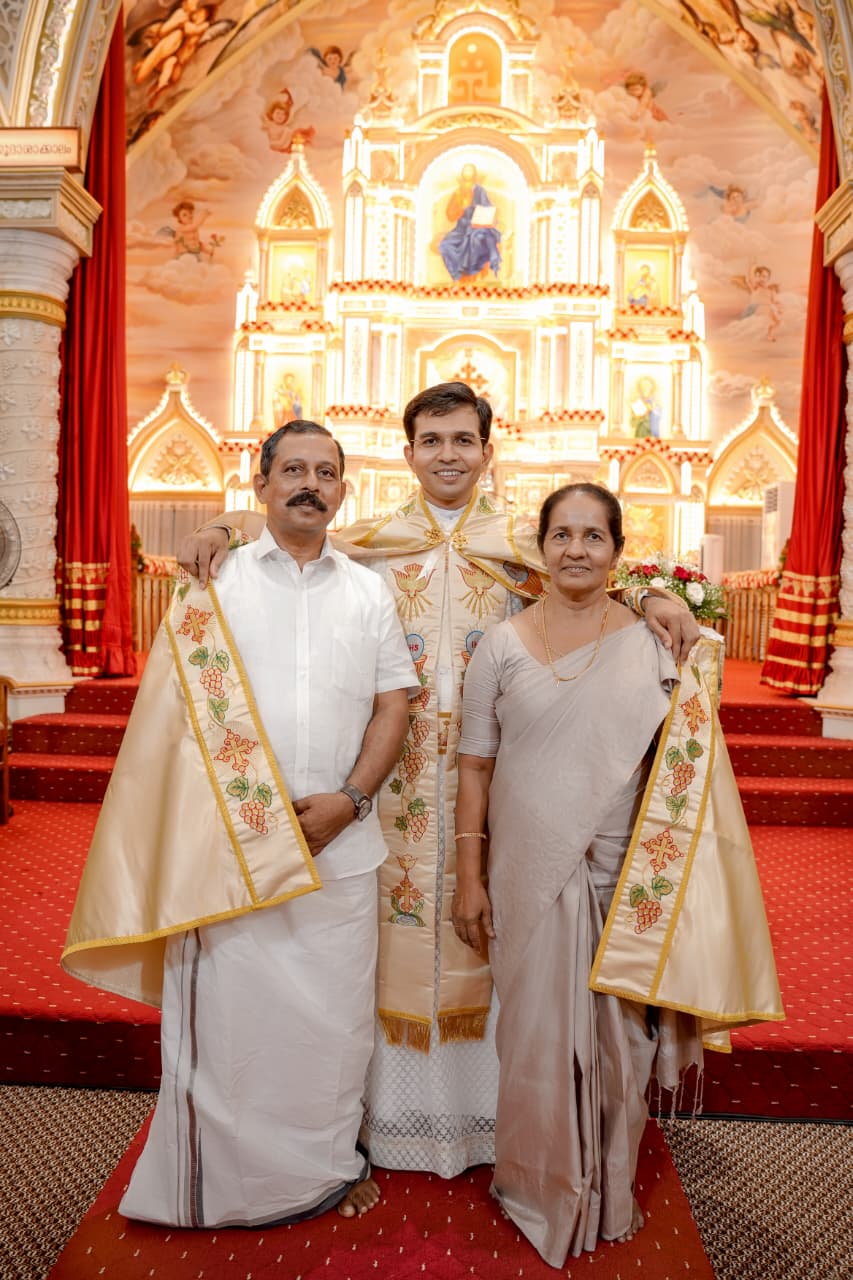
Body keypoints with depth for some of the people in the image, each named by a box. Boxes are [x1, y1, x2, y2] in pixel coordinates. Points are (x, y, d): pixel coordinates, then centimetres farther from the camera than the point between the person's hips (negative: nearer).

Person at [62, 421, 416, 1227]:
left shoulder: (369, 593, 9)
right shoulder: (216, 582, 2)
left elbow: (393, 706, 6)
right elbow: (181, 709, -1)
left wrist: (349, 798, -8)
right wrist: (246, 811, -9)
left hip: (340, 841, 2)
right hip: (231, 841, -2)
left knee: (334, 1011, 12)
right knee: (231, 1010, 7)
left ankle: (330, 1162, 34)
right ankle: (234, 1176, 28)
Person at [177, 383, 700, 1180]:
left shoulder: (521, 545, 5)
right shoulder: (369, 541, 5)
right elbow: (275, 528, 6)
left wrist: (649, 599, -28)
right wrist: (218, 532, -14)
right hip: (395, 771, 0)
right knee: (399, 921, 7)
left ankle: (478, 1105, 29)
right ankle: (397, 1107, 27)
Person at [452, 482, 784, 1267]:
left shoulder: (655, 643, 0)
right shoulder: (503, 646, -2)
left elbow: (685, 768, 5)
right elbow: (475, 767, -1)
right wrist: (469, 877, -2)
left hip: (622, 877, 1)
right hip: (529, 873, 0)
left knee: (617, 1035, 14)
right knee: (536, 1035, 13)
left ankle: (610, 1191, 41)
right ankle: (541, 1189, 39)